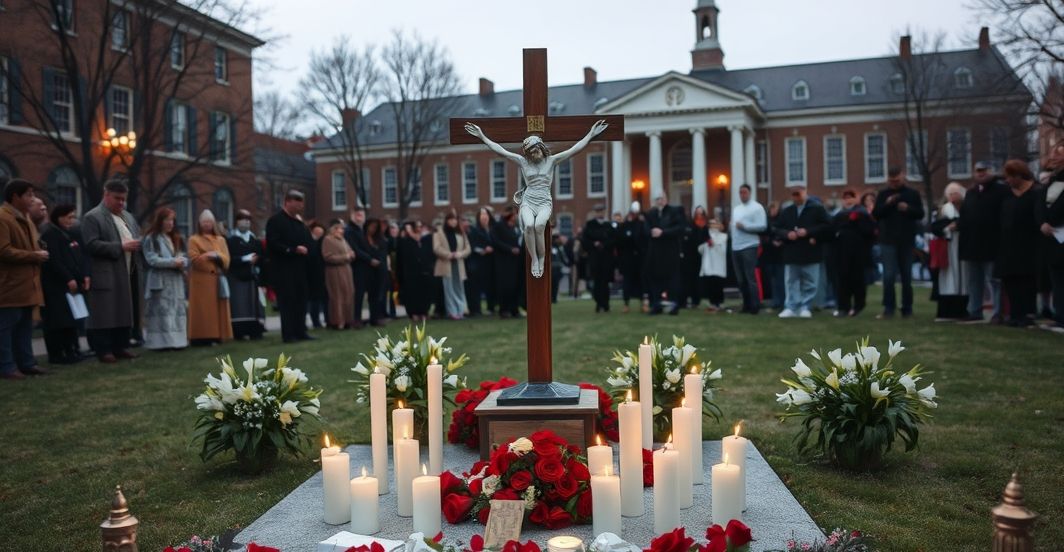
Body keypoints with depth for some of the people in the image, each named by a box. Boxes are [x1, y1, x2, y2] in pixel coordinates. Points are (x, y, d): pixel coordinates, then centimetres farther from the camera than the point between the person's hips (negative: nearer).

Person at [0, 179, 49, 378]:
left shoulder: (24, 218, 18)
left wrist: (38, 253, 7)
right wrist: (34, 256, -16)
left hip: (26, 283, 10)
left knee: (25, 325, 13)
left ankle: (26, 362, 18)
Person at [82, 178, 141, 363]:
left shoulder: (128, 217, 18)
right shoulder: (92, 217, -6)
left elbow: (137, 238, 23)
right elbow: (91, 245, -16)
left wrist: (137, 245, -1)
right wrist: (120, 247, -19)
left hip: (126, 275, 7)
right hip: (105, 276, -7)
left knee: (125, 312, 9)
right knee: (105, 313, -5)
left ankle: (121, 346, 17)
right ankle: (103, 350, 0)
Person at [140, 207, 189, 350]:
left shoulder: (176, 238, 18)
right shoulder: (151, 238, -3)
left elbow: (184, 257, 13)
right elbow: (152, 259, -13)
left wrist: (181, 262, -10)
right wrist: (172, 262, -17)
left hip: (176, 281, 7)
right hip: (159, 282, -7)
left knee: (177, 311, 4)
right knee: (161, 311, -9)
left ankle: (176, 340, 7)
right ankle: (160, 342, -9)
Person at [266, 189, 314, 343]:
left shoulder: (299, 221, 17)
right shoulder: (276, 221, -7)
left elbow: (307, 241, 20)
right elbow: (273, 244, -17)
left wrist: (306, 249, -2)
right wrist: (294, 250, -20)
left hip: (299, 267, 7)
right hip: (283, 269, -7)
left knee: (301, 300, 8)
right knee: (287, 301, -4)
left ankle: (301, 331, 14)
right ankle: (288, 334, 0)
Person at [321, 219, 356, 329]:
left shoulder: (343, 240, 18)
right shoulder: (327, 240, -8)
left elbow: (351, 253, 22)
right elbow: (328, 257, -16)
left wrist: (351, 255, -3)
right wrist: (344, 257, -14)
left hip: (346, 272, 8)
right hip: (335, 273, -8)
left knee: (348, 296, 8)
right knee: (337, 297, -4)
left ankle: (347, 321, 14)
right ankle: (337, 322, 1)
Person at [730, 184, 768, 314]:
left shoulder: (757, 207, -5)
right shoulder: (736, 209, 19)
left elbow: (762, 226, -14)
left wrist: (744, 226, -17)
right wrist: (731, 227, 3)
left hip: (749, 246, -8)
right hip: (736, 247, 8)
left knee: (750, 278, -8)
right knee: (740, 279, 10)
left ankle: (755, 306, -3)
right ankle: (746, 305, 19)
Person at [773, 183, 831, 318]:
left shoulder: (817, 209, -2)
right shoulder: (787, 211, 9)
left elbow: (827, 226, -9)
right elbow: (776, 228, 9)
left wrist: (808, 232, -17)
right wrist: (787, 234, -11)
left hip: (810, 253, -3)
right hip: (791, 253, 3)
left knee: (809, 283, 4)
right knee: (792, 282, 6)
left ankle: (805, 307, 14)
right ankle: (791, 307, 11)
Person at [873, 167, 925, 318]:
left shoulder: (913, 194, 6)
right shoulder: (883, 195, 6)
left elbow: (920, 214, 1)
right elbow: (876, 215, -1)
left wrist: (908, 208, -17)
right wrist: (887, 204, -17)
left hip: (906, 241, 1)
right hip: (888, 241, -1)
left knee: (907, 276, 7)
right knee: (888, 276, -8)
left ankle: (907, 308, 15)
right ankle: (888, 308, -3)